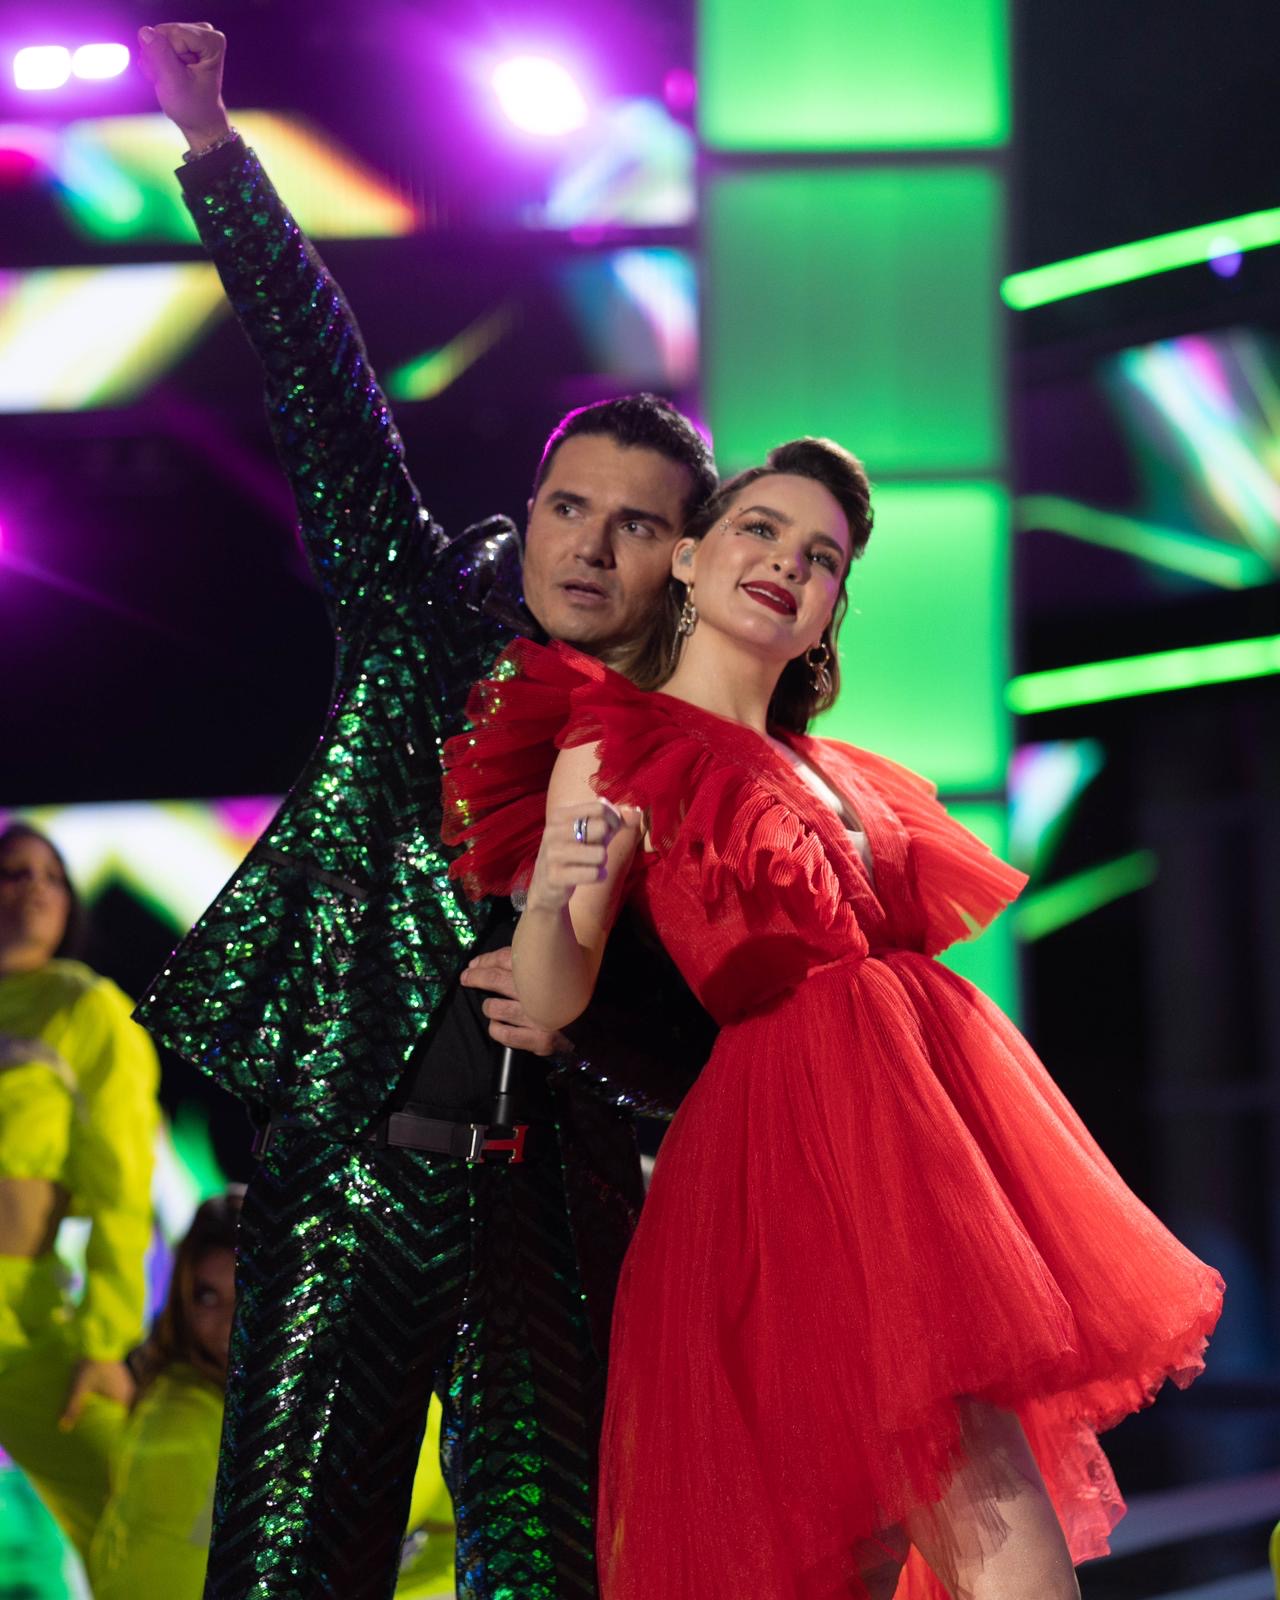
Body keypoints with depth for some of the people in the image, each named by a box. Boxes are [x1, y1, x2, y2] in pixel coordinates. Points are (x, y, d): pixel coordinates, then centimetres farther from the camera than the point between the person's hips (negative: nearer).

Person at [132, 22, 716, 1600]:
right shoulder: (424, 623, 10)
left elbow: (705, 1043, 3)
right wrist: (216, 156, -2)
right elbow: (329, 408, 4)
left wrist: (582, 1015, -19)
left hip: (554, 1214, 0)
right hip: (352, 1171, 0)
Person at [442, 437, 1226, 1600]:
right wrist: (551, 901, -26)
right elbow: (548, 1004, -8)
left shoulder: (840, 778, 20)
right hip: (806, 1142, -7)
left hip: (947, 1110, 7)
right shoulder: (615, 743, 1)